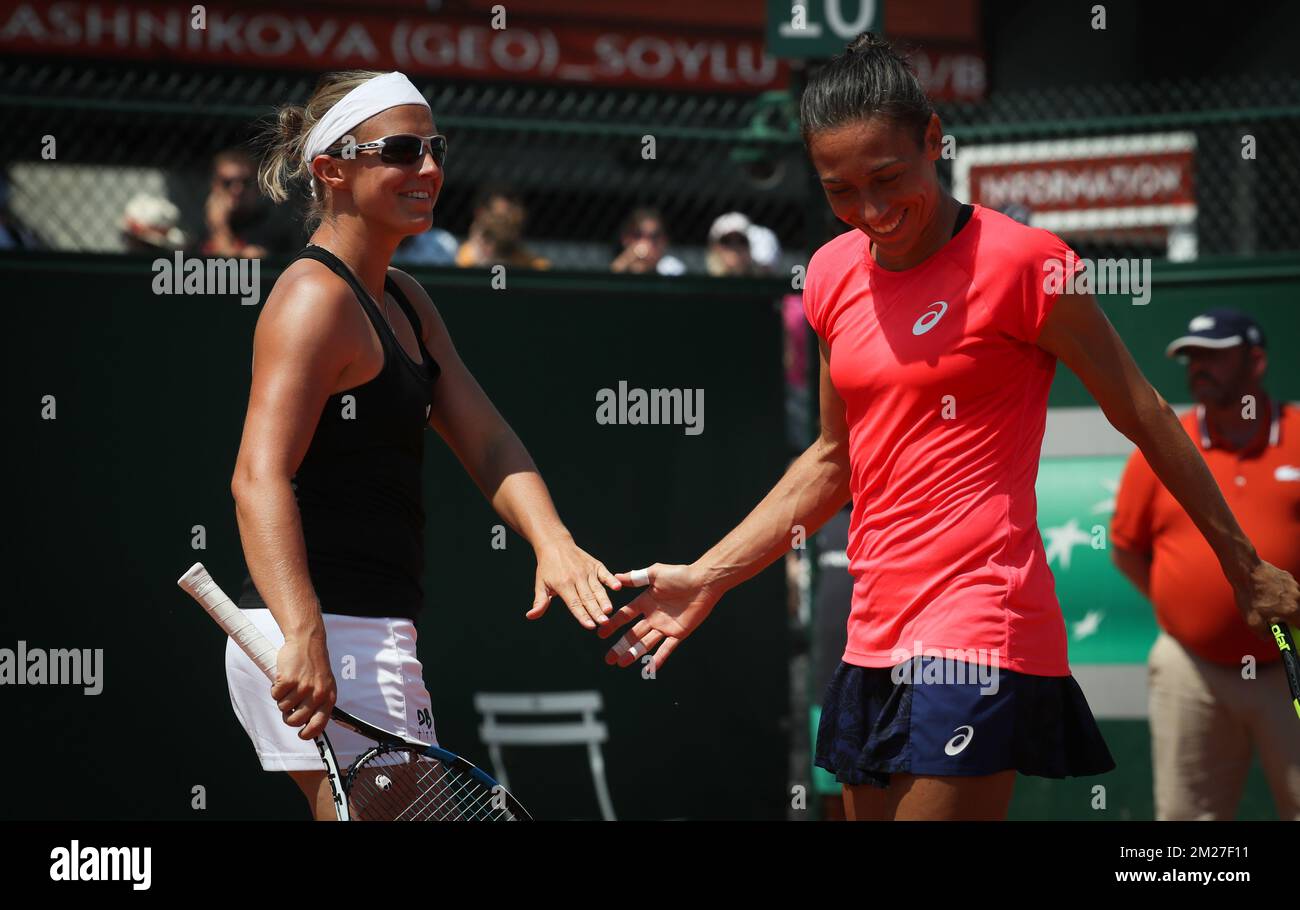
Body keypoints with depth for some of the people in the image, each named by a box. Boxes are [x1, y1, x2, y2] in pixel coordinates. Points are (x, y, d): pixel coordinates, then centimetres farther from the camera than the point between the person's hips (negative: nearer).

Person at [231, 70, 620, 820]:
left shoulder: (404, 301, 17)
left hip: (373, 640, 10)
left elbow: (487, 442, 7)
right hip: (328, 645, -10)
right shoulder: (316, 299, -13)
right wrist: (303, 635, -38)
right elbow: (260, 480, -25)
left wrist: (552, 542, -13)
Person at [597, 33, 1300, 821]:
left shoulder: (1018, 261, -9)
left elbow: (1145, 418, -2)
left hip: (978, 636, -7)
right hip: (876, 632, 7)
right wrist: (706, 578, 15)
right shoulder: (835, 275, 10)